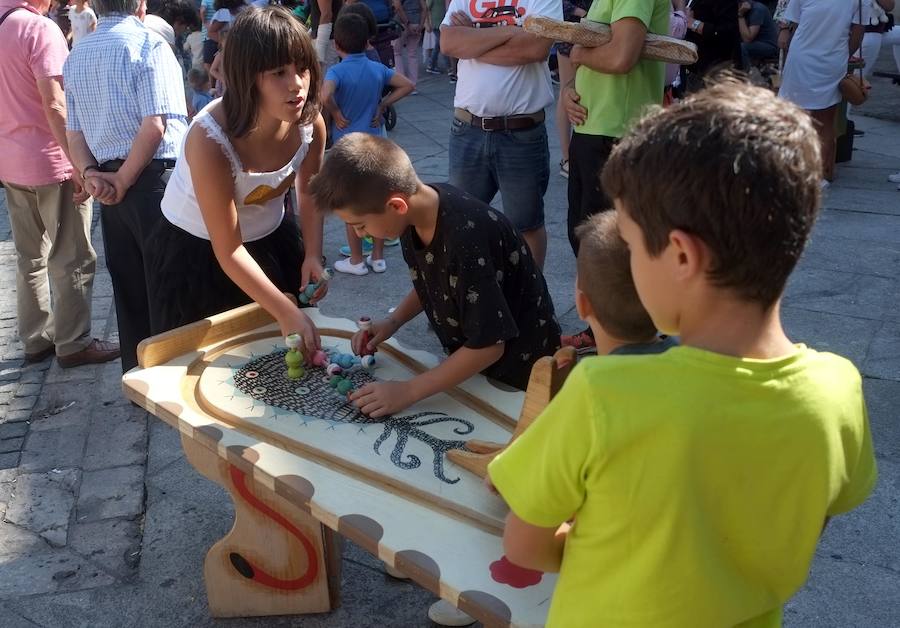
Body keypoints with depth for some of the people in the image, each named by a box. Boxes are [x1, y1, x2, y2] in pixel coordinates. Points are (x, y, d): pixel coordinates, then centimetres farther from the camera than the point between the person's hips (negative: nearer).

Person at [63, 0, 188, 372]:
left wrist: (90, 173, -1)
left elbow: (73, 132, 11)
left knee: (128, 286, 13)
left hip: (107, 185, 7)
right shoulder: (149, 44, -8)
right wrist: (124, 181, -9)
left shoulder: (76, 56, 14)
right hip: (154, 177, -7)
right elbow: (155, 126, -16)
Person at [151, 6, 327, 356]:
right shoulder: (210, 140, -35)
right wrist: (287, 314, -34)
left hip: (272, 238, 5)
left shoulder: (311, 123, -21)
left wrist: (313, 255, -14)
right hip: (196, 250, -4)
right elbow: (228, 251, -30)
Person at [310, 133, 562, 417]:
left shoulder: (465, 239, -37)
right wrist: (392, 322, -5)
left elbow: (488, 346, -30)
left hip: (518, 365, -7)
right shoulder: (417, 207, -12)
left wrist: (407, 391, -26)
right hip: (468, 353, 7)